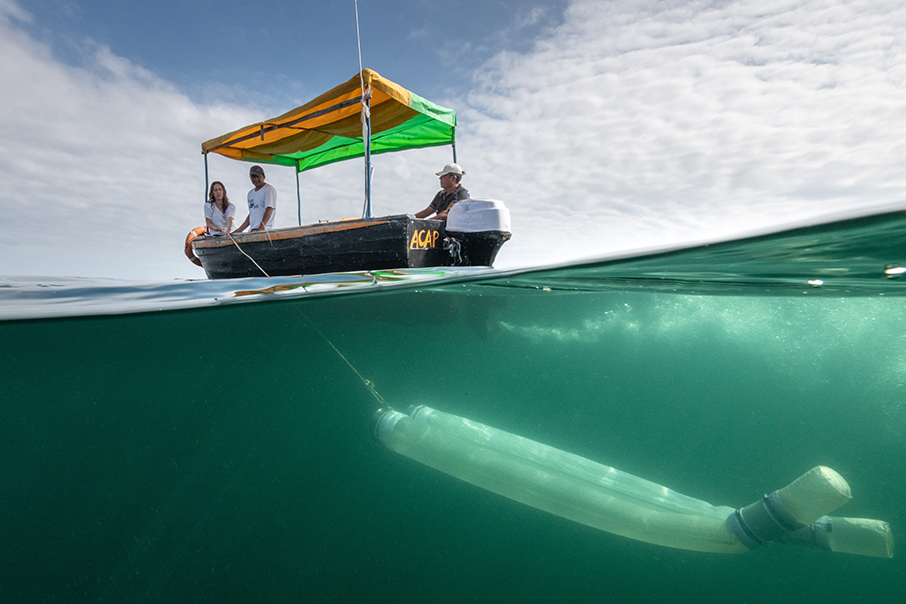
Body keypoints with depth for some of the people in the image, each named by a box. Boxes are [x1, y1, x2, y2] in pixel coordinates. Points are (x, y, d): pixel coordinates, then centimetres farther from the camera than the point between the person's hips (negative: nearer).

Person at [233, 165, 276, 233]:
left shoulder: (269, 190, -2)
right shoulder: (250, 193, 22)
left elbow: (269, 209, -16)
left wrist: (262, 226, -30)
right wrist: (240, 229, 19)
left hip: (265, 230, -8)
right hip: (252, 230, 8)